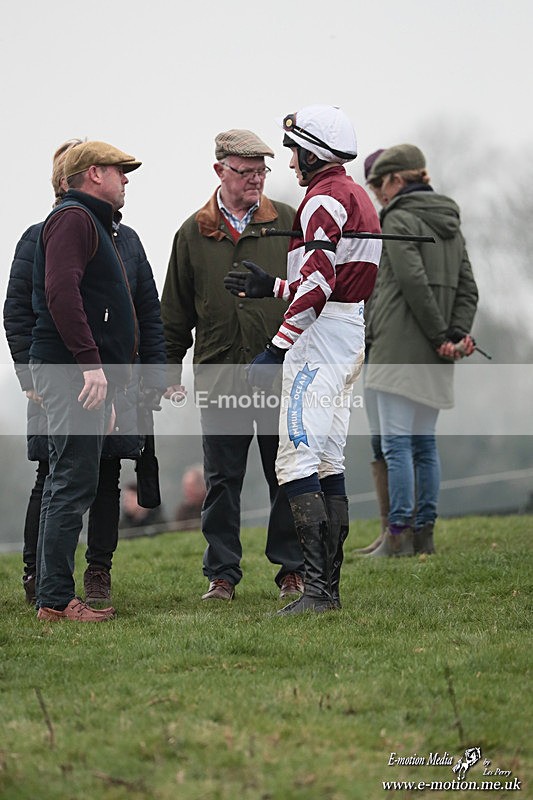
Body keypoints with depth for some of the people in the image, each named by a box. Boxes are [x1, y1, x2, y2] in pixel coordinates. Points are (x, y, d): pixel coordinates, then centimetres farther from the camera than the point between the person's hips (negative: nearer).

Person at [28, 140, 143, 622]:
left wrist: (107, 389, 25)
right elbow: (61, 291, -21)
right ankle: (56, 599, -11)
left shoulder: (93, 224, 26)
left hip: (87, 377, 11)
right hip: (72, 373, -11)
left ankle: (55, 595, 13)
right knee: (73, 485, -11)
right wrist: (90, 363, -26)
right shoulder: (73, 218, -8)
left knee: (69, 486, 10)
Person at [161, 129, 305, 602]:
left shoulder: (286, 222, 5)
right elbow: (175, 311, 13)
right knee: (222, 479, 5)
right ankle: (222, 573, 13)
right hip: (219, 375, 1)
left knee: (285, 475, 3)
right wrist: (169, 369, 11)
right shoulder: (194, 233, 8)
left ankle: (292, 569, 12)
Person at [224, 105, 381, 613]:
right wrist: (272, 288, 22)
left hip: (320, 337, -11)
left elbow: (318, 284, -21)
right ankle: (330, 587, 11)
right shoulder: (357, 198, 20)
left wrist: (277, 347, -21)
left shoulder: (325, 200, -12)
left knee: (296, 461, -14)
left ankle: (317, 588, -20)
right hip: (350, 337, 11)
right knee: (328, 463, 11)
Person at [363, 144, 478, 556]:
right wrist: (459, 335, -1)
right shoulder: (450, 224, 17)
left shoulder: (399, 219, -7)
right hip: (434, 356, 8)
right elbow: (468, 289, 11)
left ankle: (399, 534, -10)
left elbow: (413, 280, -18)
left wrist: (441, 335, -13)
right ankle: (424, 532, 11)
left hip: (400, 348, -8)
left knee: (397, 442, -8)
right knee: (424, 443, 11)